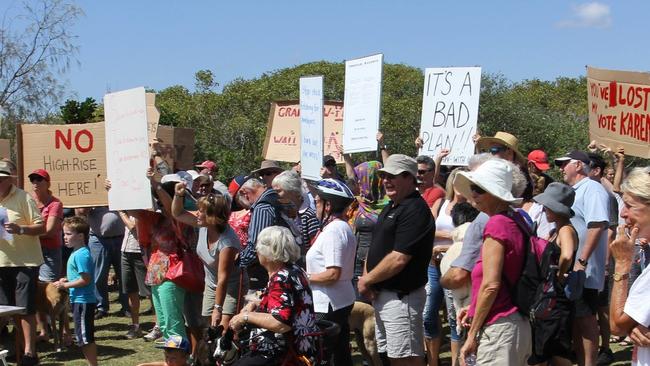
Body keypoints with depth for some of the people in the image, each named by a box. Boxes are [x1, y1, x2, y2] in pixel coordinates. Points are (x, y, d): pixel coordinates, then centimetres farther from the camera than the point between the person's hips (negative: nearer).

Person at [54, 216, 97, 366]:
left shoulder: (81, 255, -19)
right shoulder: (77, 253, 12)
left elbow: (85, 279, -24)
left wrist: (65, 285, -16)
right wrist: (66, 280, 10)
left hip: (83, 302, -10)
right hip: (79, 301, 10)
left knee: (85, 337, -4)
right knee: (85, 337, 16)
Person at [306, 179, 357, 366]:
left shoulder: (332, 231, -19)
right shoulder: (343, 227, 13)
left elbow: (333, 274, -24)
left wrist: (305, 277, -13)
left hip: (328, 305, -10)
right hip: (342, 301, 10)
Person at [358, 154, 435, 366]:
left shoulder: (415, 210, -17)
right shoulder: (389, 208, 15)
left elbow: (399, 259, -24)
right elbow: (376, 248, 19)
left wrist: (367, 280, -12)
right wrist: (367, 279, 1)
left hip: (402, 297, -10)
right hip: (381, 295, 10)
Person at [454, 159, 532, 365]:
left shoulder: (496, 224, -15)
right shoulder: (517, 220, 10)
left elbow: (491, 285, -19)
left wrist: (472, 335, -12)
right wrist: (475, 310, 14)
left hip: (498, 327, -9)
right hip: (519, 323, 9)